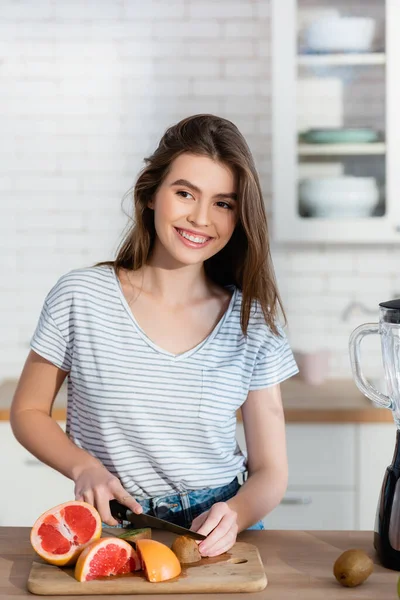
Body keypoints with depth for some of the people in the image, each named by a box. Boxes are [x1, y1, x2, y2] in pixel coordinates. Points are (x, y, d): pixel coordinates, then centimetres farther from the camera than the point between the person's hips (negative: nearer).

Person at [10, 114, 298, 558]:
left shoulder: (252, 321, 2)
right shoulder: (80, 297, -2)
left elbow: (270, 472, 5)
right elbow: (28, 412, 10)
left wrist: (234, 514, -17)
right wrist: (85, 467, -8)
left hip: (217, 534, 2)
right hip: (108, 526, -1)